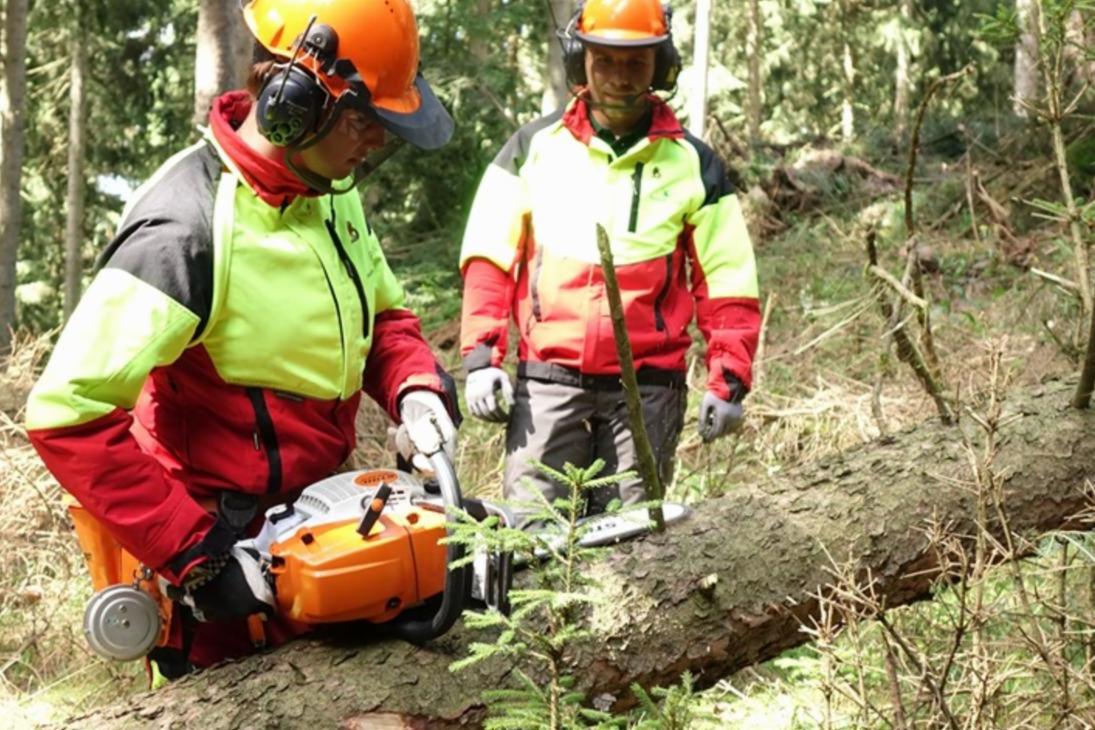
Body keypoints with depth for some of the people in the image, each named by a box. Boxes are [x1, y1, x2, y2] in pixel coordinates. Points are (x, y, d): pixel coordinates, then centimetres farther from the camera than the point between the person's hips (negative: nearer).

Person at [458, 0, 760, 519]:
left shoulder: (693, 165, 8)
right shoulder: (534, 148, 8)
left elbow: (726, 283, 6)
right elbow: (489, 260, 6)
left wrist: (728, 382, -2)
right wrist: (480, 358, -4)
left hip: (648, 388, 0)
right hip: (548, 379, 0)